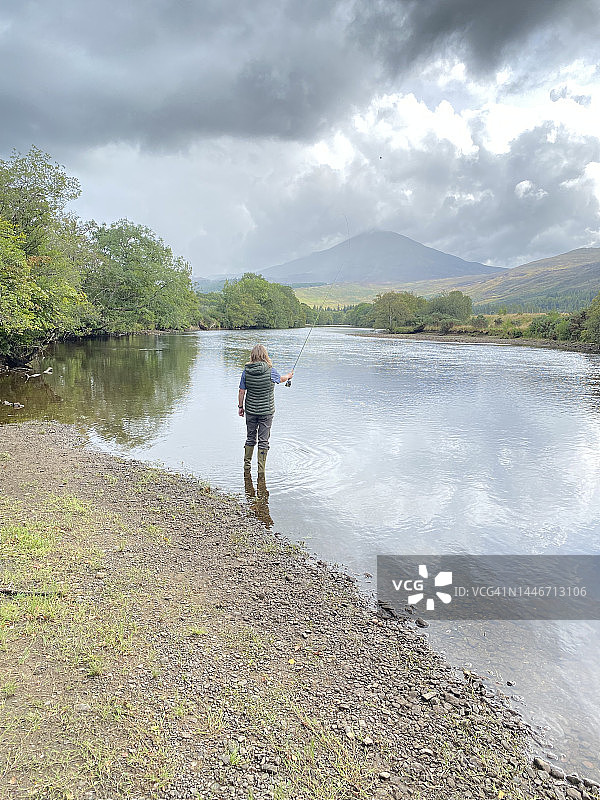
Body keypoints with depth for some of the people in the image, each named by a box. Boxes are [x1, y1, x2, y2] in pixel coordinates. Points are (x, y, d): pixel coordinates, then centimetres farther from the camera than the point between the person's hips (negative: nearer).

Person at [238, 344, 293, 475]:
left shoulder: (246, 371, -7)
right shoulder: (270, 371, -13)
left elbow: (241, 392, -3)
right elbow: (280, 379, 8)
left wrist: (240, 406, 11)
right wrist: (288, 376, 30)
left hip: (250, 410, 3)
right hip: (266, 411, -2)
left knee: (250, 438, 18)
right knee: (263, 440, 6)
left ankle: (247, 465, 26)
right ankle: (261, 469, 11)